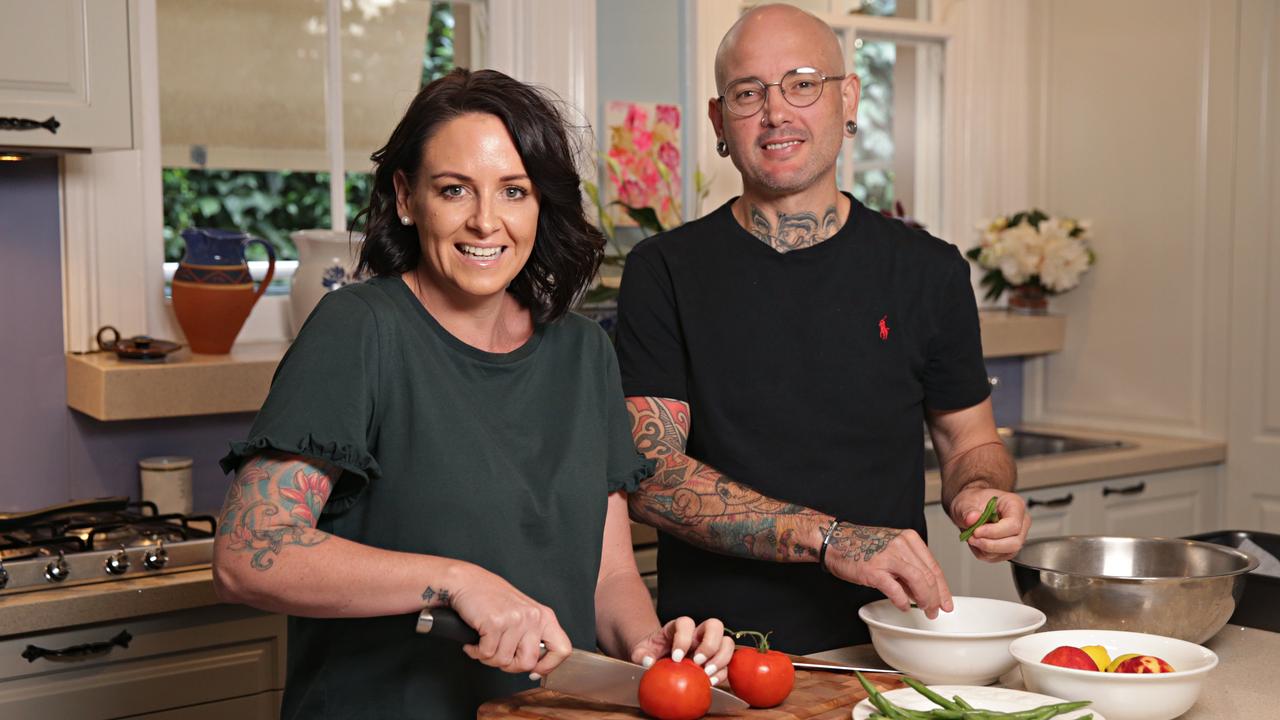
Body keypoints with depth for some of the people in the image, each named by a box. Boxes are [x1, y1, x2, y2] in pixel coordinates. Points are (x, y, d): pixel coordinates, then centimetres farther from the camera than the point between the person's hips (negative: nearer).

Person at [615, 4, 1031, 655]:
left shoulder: (930, 272, 7)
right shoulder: (664, 272, 0)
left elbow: (971, 440, 18)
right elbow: (647, 473, -8)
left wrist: (980, 492, -6)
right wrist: (828, 538, -18)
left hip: (887, 647, 2)